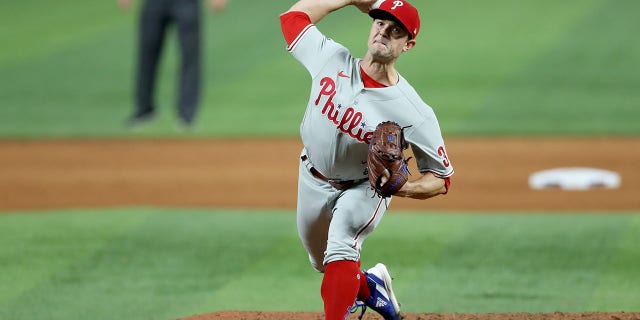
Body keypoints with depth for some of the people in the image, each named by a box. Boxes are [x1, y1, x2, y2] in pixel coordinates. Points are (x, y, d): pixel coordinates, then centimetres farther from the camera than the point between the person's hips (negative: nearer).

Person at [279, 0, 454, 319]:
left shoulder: (414, 113, -31)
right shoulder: (332, 59, -22)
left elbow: (440, 179, -22)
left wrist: (403, 188, -43)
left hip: (364, 187, -5)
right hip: (313, 181, 5)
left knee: (340, 248, -32)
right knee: (326, 264, 22)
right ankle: (370, 288, 54)